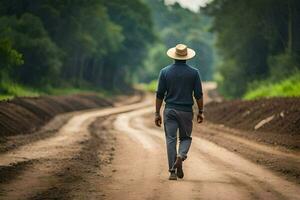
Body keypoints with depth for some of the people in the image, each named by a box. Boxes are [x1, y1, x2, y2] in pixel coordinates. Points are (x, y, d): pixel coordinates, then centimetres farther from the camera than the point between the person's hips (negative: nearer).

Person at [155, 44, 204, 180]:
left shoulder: (165, 72, 0)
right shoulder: (194, 72, -1)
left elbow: (160, 94, 0)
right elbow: (198, 95, -2)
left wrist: (157, 113, 5)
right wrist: (200, 111, 8)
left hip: (170, 110, 0)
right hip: (186, 111, 0)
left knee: (171, 139, 3)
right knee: (186, 137, 15)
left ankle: (172, 172, -2)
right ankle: (180, 156, -15)